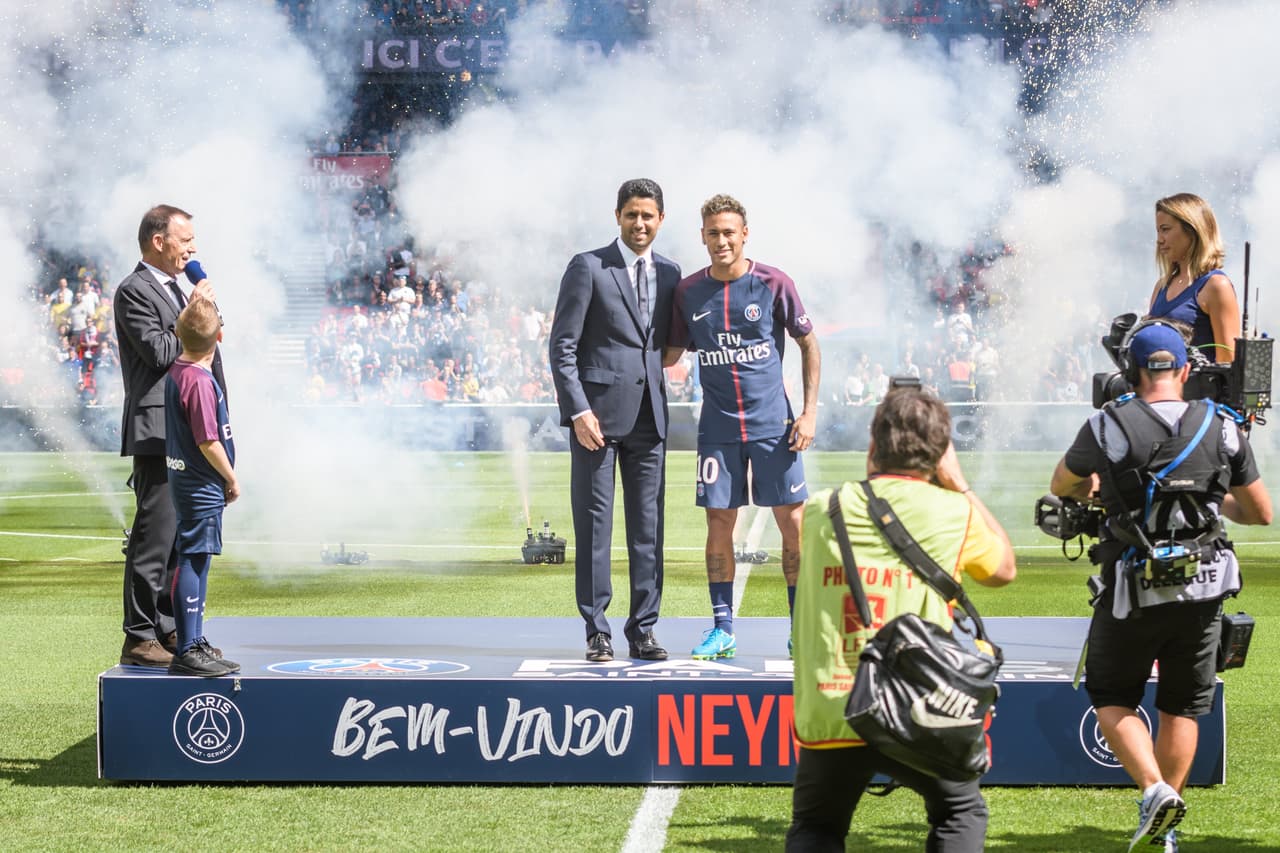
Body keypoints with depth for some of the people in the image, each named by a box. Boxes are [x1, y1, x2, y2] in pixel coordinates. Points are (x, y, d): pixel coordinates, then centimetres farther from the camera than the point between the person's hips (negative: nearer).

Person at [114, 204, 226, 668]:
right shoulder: (133, 291, -9)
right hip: (157, 434, -10)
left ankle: (170, 629, 20)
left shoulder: (177, 290, 20)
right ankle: (139, 638, -5)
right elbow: (159, 351, -19)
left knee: (180, 538, 13)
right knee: (154, 538, -9)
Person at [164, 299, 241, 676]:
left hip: (187, 483, 10)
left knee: (195, 562, 17)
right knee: (193, 563, -8)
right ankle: (187, 652, -7)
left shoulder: (176, 371, 6)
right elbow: (208, 443, -19)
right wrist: (232, 479, -8)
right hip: (202, 487, -10)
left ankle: (193, 641, 27)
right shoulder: (200, 381, -21)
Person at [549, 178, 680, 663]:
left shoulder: (669, 273, 13)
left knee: (648, 526, 5)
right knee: (594, 524, 0)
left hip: (648, 417, 5)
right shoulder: (588, 268, -3)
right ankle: (597, 631, 6)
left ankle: (643, 630, 11)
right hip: (598, 413, -4)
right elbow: (562, 346, -6)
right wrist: (579, 410, -12)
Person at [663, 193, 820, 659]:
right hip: (717, 427, 2)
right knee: (719, 523, 1)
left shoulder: (774, 283, -4)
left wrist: (810, 412, -2)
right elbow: (670, 354, 13)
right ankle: (722, 629, 10)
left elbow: (808, 344, 4)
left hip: (773, 423, -2)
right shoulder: (687, 291, 2)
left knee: (792, 523, -2)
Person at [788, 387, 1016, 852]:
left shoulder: (819, 512, 5)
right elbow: (1004, 568, 19)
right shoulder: (952, 512, -1)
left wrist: (872, 475, 28)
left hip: (827, 720, 2)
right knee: (961, 813, 24)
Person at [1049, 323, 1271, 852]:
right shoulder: (1221, 429, -1)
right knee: (1182, 707, 16)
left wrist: (1092, 488, 31)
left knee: (1112, 700, 14)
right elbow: (1261, 514, 9)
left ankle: (1155, 789, -9)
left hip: (1133, 589, -3)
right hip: (1203, 590, 3)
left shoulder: (1107, 428, -9)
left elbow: (1060, 487, 10)